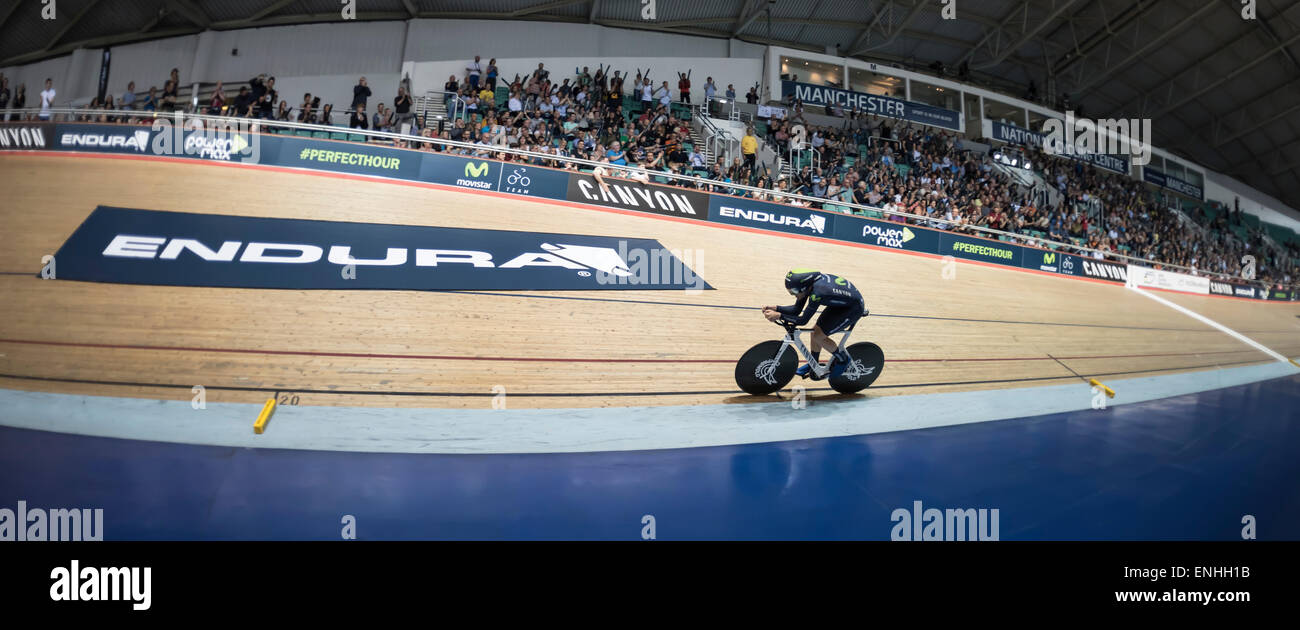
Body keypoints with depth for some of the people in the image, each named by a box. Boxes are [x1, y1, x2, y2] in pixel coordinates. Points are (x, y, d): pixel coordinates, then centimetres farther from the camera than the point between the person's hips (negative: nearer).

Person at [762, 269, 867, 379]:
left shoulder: (817, 293, -36)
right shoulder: (808, 284, -12)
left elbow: (803, 320, -30)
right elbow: (796, 310, -4)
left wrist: (779, 316, -30)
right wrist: (775, 308, -15)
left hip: (854, 308, -8)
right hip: (840, 303, 8)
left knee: (819, 336, -10)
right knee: (816, 331, 6)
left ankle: (843, 359, 12)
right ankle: (812, 366, 26)